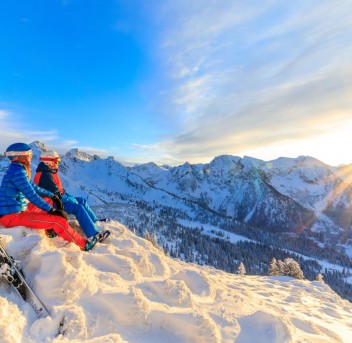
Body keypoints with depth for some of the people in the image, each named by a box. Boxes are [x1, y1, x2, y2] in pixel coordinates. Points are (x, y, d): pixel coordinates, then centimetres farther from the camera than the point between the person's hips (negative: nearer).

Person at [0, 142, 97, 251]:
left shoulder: (17, 169, 10)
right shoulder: (18, 171, -19)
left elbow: (33, 187, 19)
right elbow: (32, 196, -22)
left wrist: (52, 196, 18)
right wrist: (51, 210, -17)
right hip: (13, 216, -11)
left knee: (48, 201, 28)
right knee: (59, 221, -18)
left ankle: (50, 228, 23)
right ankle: (84, 245, -4)